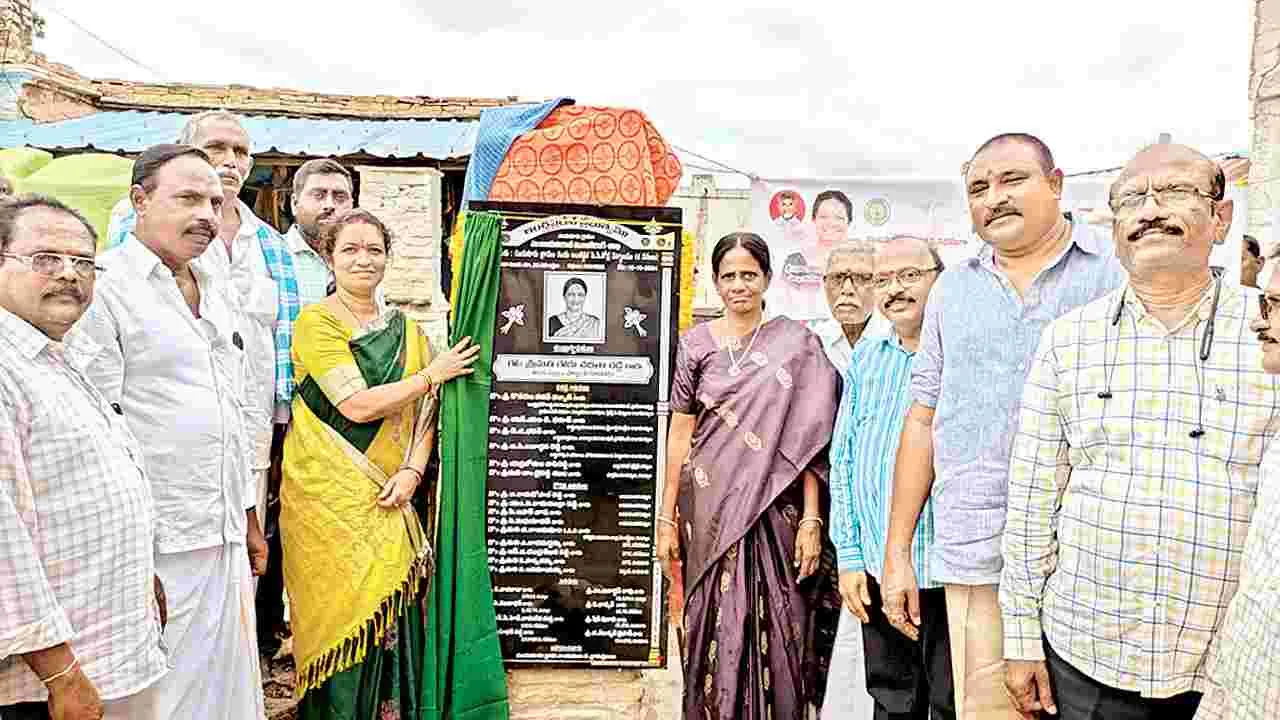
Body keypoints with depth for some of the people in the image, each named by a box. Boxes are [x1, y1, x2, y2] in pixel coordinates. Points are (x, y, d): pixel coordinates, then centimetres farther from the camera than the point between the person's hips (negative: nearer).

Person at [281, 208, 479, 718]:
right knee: (342, 608, 0)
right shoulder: (315, 322, -5)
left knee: (390, 608, 5)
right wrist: (433, 374, -7)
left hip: (388, 499, 4)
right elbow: (357, 406, -15)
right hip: (328, 497, -4)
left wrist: (411, 472, -8)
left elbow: (423, 414, 8)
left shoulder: (405, 330, 12)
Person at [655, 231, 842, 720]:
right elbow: (680, 433, 4)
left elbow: (807, 440, -3)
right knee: (717, 629, 5)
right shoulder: (697, 343, 5)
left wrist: (811, 520, -9)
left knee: (776, 631, 4)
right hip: (711, 509, 1)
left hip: (775, 508, -1)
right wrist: (667, 518, 1)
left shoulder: (796, 344, 1)